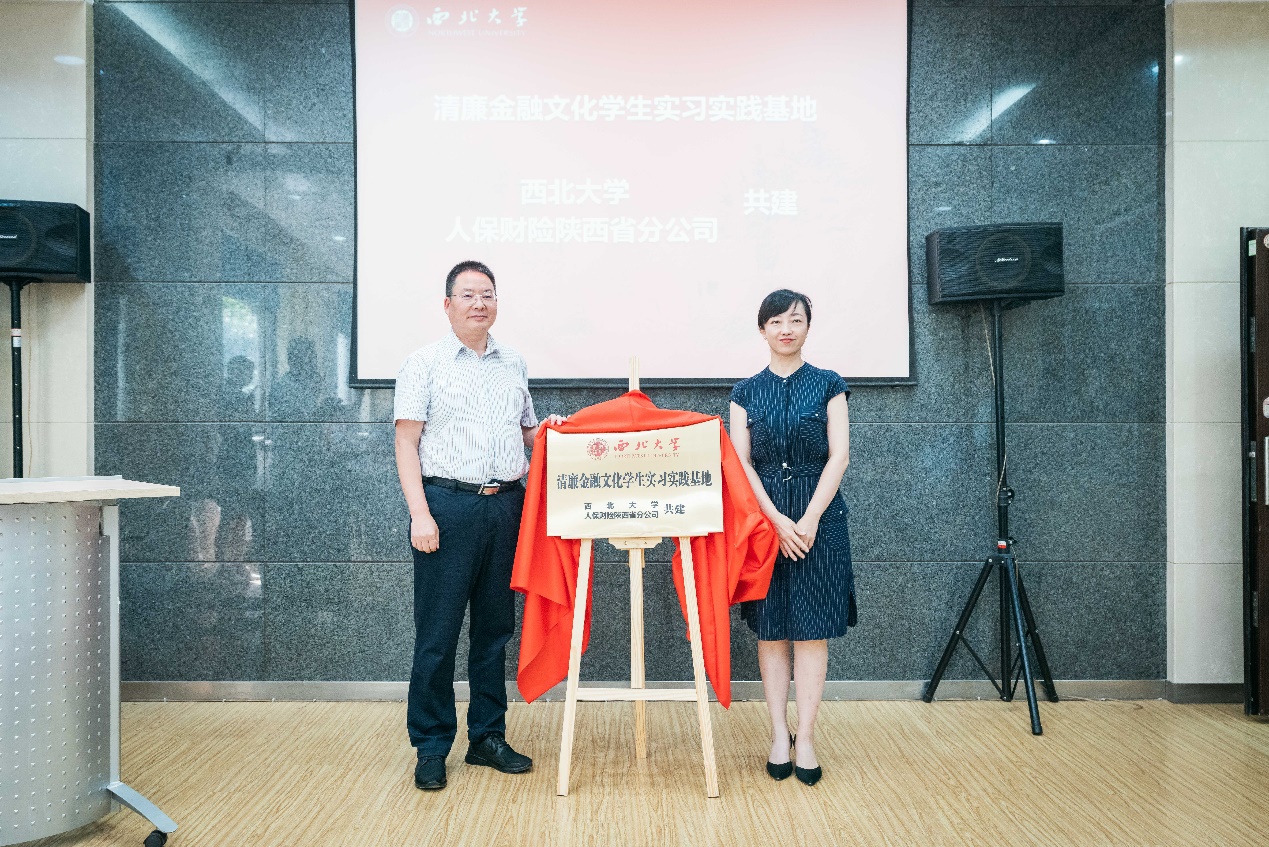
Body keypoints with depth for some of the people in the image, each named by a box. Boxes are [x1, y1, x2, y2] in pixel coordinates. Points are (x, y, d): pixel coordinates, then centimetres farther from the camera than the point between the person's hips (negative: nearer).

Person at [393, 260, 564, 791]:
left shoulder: (514, 365, 16)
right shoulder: (425, 363, 2)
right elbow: (406, 443, -4)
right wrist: (420, 513, -13)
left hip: (506, 505, 5)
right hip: (448, 504, -4)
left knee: (495, 627, 11)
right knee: (438, 633, 0)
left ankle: (488, 737, 23)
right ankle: (431, 747, 13)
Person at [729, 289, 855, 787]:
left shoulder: (829, 386, 5)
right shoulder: (747, 391, 7)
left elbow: (838, 456, -2)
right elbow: (741, 463, 1)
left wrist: (809, 518, -12)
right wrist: (776, 520, -11)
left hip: (818, 517, -1)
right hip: (762, 517, 1)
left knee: (811, 628, 0)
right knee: (770, 628, 4)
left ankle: (805, 737, 7)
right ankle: (779, 734, 12)